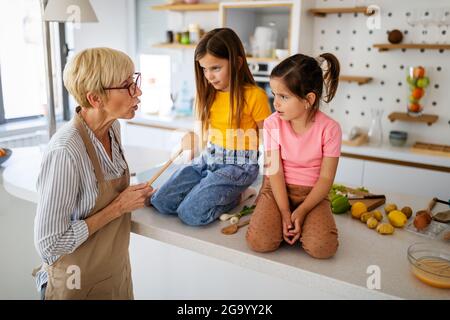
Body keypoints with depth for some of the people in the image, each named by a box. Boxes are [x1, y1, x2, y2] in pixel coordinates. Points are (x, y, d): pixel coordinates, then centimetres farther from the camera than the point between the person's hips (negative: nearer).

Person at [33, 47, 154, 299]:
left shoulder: (113, 128, -6)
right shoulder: (65, 151, -30)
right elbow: (49, 244, -25)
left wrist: (132, 196, -4)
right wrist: (119, 207, -23)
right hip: (80, 285, -7)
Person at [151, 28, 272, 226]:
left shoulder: (255, 95, -12)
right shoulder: (209, 94, 8)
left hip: (239, 165, -6)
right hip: (208, 158, 7)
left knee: (191, 213, -21)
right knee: (160, 202, -7)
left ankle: (238, 196, 1)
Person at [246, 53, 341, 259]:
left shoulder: (329, 128, -13)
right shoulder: (272, 124, -9)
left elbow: (326, 177, -10)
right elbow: (275, 172, -10)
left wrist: (301, 212, -19)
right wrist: (285, 213, -18)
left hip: (312, 193, 0)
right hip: (277, 189, 1)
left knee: (322, 247, -24)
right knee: (259, 241, -23)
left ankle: (304, 223, 7)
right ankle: (284, 224, 7)